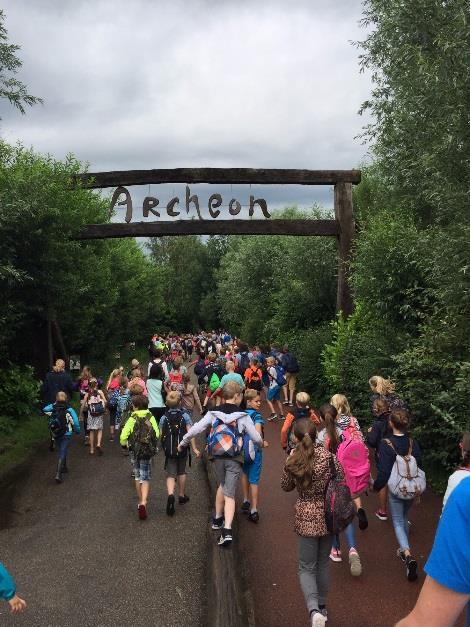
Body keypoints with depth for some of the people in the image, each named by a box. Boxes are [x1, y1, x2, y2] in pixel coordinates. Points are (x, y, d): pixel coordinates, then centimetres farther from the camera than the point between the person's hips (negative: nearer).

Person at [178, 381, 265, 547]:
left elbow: (195, 429, 0)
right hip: (234, 458, -3)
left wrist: (182, 443, 15)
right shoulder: (243, 416, -3)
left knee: (222, 485, 28)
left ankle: (218, 519, 38)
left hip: (217, 457, 3)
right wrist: (262, 443, 26)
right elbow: (255, 437, 2)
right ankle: (227, 529, -16)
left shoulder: (213, 413, 2)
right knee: (229, 494, 0)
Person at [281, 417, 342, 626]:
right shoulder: (328, 455, -13)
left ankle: (314, 610, -14)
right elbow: (342, 481, -4)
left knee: (306, 567, 9)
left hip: (307, 518, -2)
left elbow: (286, 487, 4)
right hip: (328, 514, 2)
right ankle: (321, 607, 35)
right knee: (322, 563, 21)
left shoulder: (292, 461, -12)